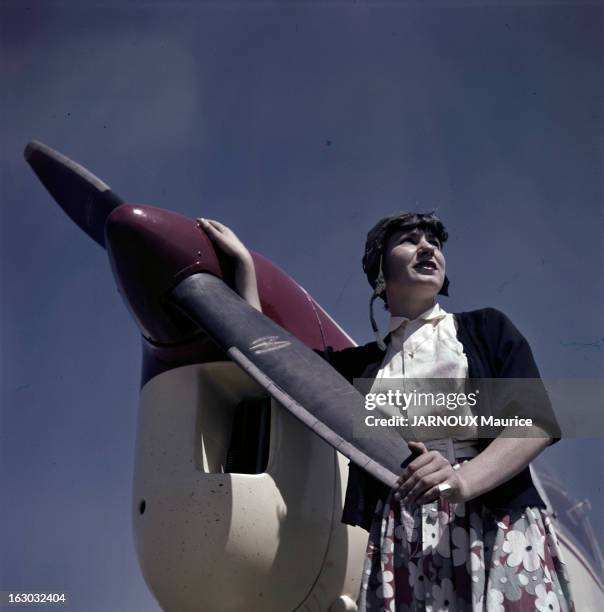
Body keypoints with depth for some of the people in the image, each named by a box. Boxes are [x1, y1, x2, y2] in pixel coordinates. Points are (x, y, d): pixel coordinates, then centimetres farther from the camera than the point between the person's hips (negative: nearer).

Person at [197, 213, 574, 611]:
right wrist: (243, 261, 17)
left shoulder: (486, 327, 6)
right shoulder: (364, 361, 12)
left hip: (497, 528, -1)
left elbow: (540, 420, -4)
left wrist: (463, 480, -23)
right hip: (401, 540, 2)